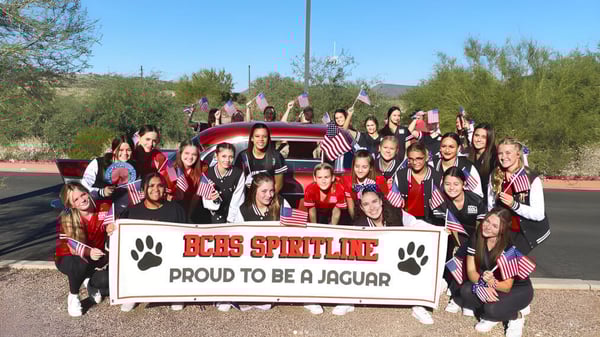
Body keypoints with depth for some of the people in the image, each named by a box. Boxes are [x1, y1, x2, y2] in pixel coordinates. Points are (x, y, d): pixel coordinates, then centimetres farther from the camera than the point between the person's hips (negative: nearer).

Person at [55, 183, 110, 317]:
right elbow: (70, 246, -28)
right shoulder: (66, 219, -19)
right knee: (81, 264, -36)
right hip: (68, 259, -2)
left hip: (97, 259, 2)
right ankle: (73, 296, -7)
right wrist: (88, 253, -46)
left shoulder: (104, 208, -15)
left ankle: (92, 285, 14)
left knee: (105, 280, -24)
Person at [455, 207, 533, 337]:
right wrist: (483, 282, -35)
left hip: (518, 288, -4)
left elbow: (507, 286, -24)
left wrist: (492, 283, -46)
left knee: (492, 308, -31)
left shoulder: (510, 247, -28)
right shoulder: (476, 239, -16)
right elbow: (471, 271, -15)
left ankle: (516, 315, 2)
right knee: (466, 291, -23)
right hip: (487, 287, 5)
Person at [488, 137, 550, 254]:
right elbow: (490, 206, 9)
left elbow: (539, 214, -16)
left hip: (527, 233, -4)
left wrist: (514, 205, -27)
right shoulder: (494, 177, 2)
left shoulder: (532, 179, -12)